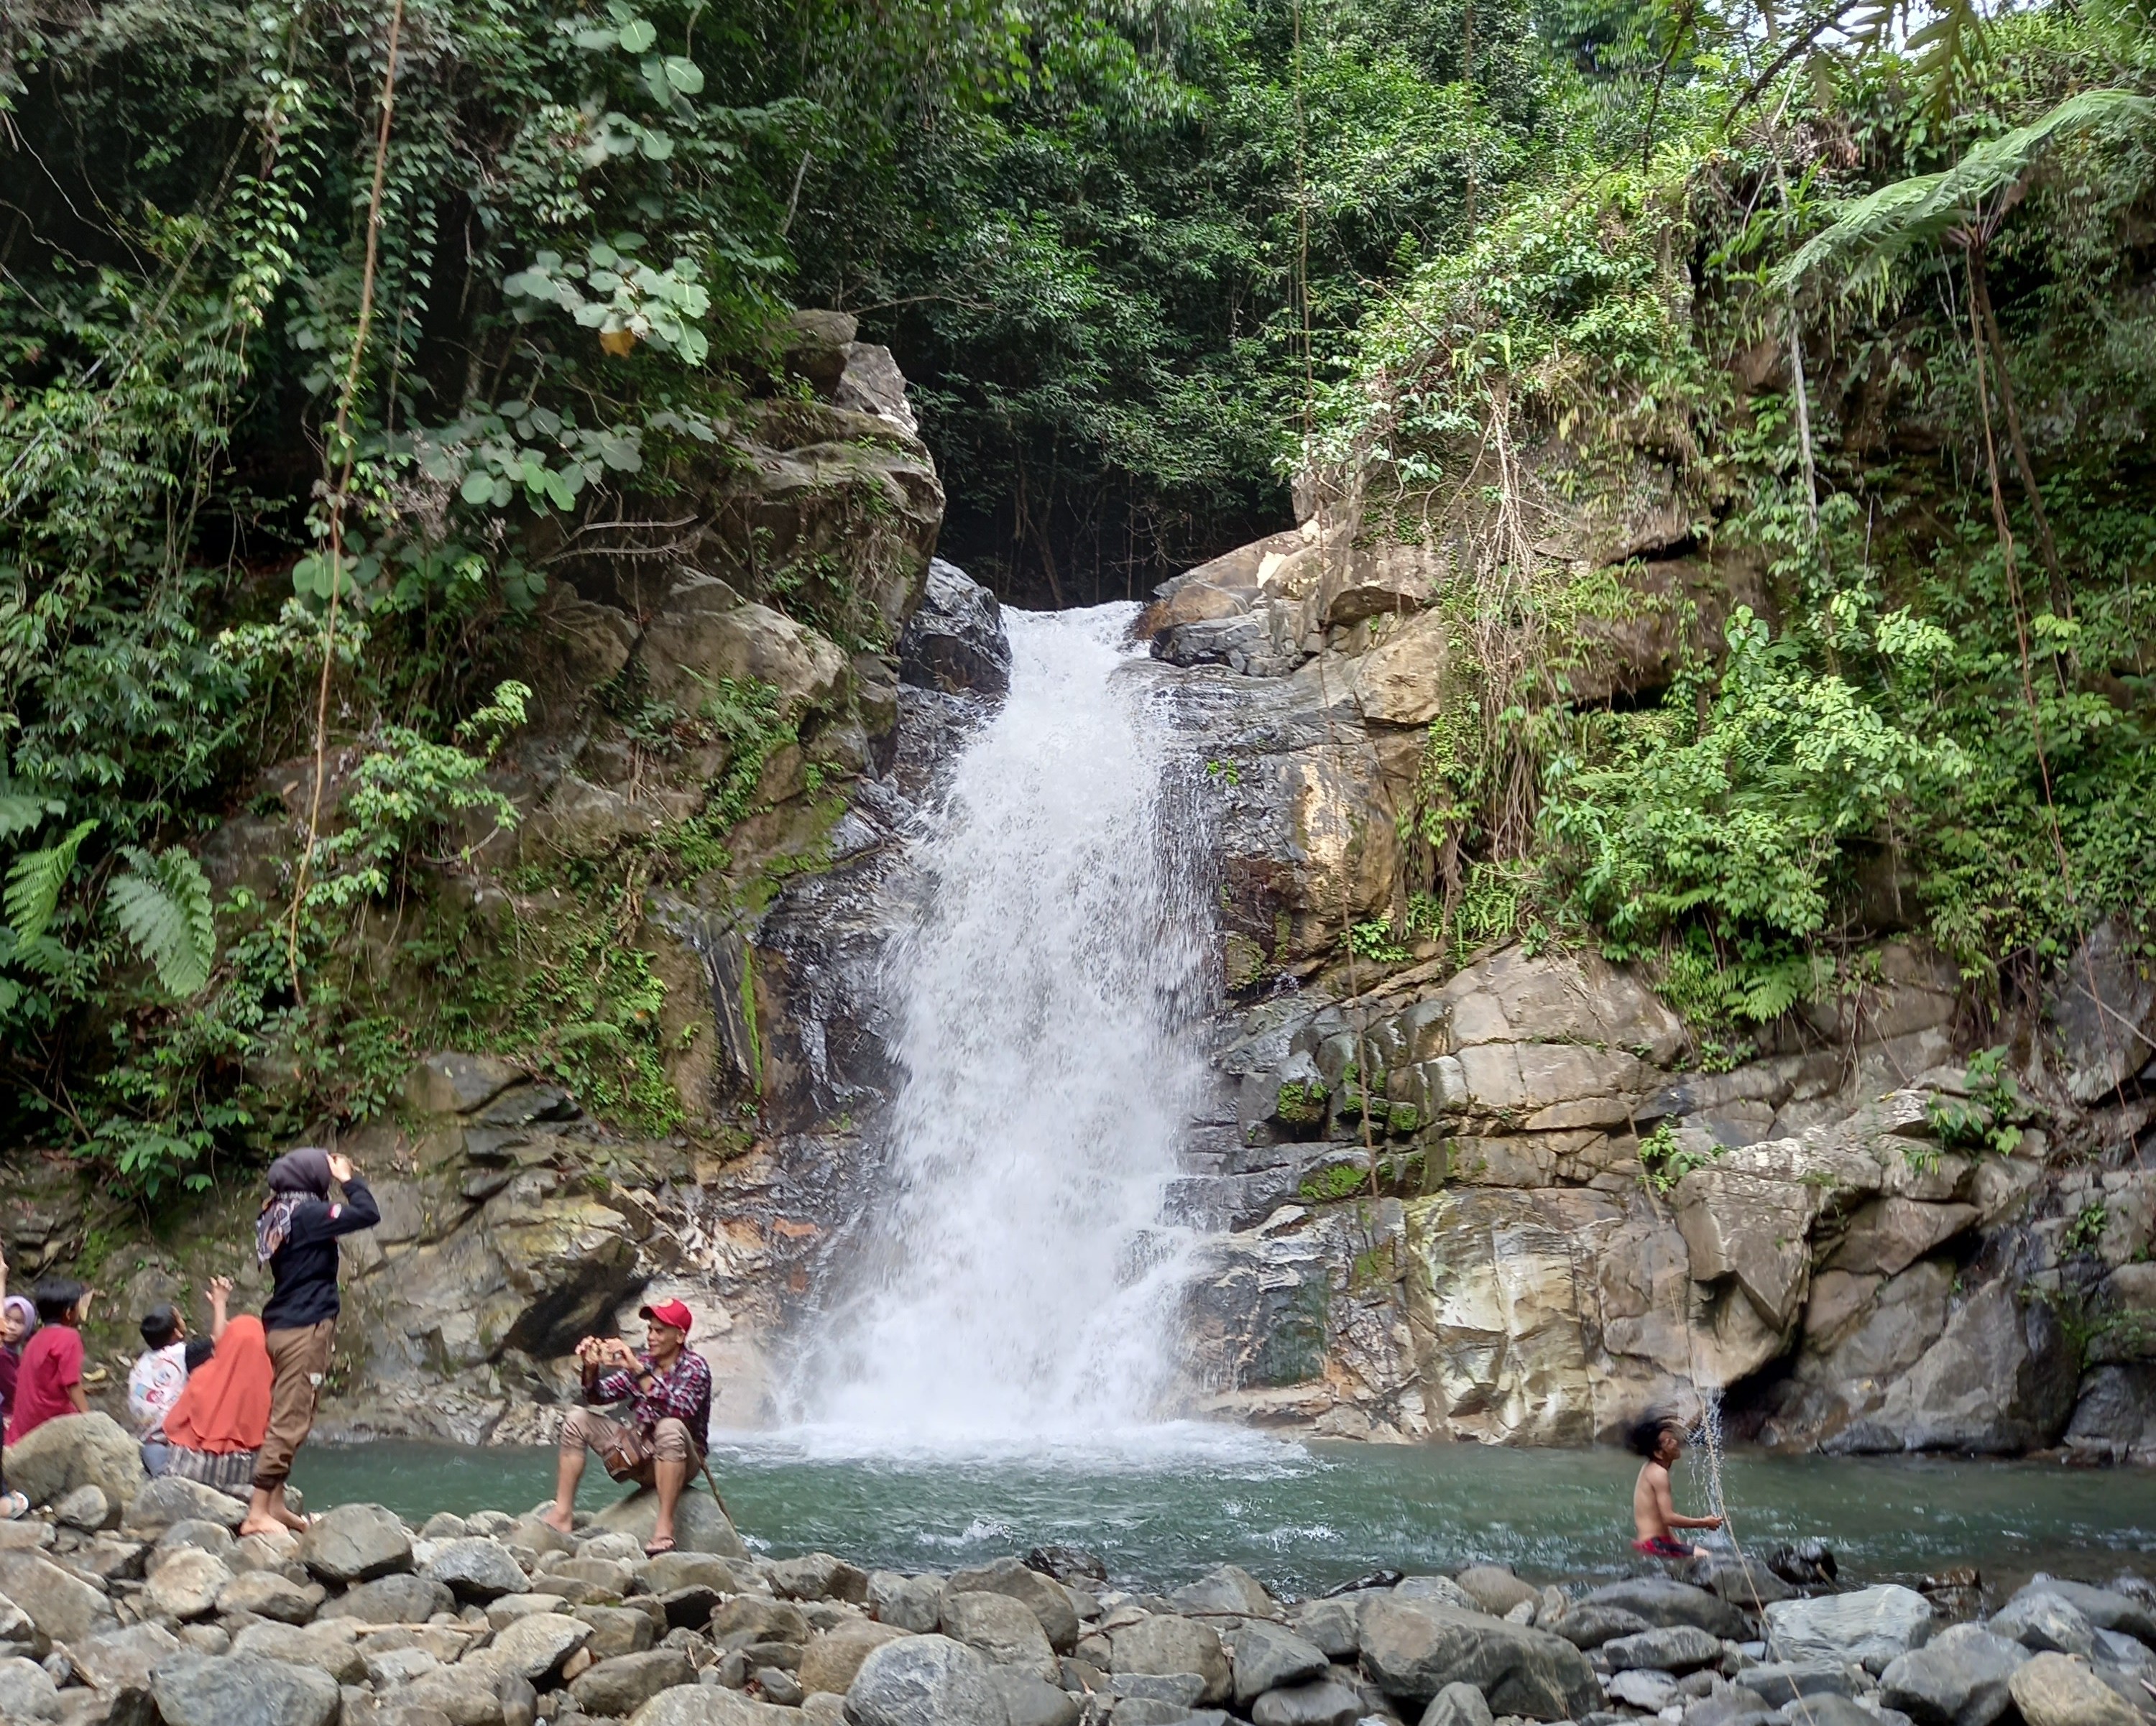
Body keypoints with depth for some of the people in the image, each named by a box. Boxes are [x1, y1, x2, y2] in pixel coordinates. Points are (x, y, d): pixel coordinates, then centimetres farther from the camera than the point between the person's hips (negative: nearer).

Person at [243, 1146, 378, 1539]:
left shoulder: (279, 1213, 12)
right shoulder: (306, 1213, -14)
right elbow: (368, 1214, -19)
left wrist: (340, 1181, 19)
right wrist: (349, 1179, -5)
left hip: (285, 1326, 10)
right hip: (305, 1328, -10)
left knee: (285, 1419, 14)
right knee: (290, 1423, -9)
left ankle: (275, 1504, 17)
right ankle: (257, 1514, -10)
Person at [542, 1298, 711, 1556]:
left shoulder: (694, 1367, -11)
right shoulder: (642, 1361, 7)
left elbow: (678, 1410, -30)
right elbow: (599, 1395, 3)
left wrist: (638, 1370, -36)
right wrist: (591, 1368, -17)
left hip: (680, 1460, -7)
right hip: (640, 1454, 7)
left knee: (670, 1427, -39)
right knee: (577, 1419, 1)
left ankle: (664, 1530, -40)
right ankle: (561, 1515, -5)